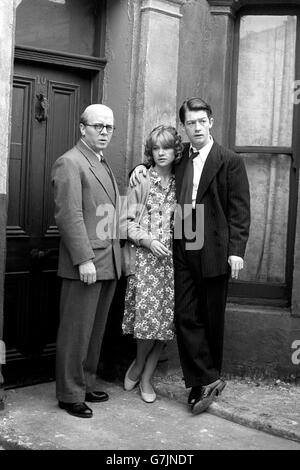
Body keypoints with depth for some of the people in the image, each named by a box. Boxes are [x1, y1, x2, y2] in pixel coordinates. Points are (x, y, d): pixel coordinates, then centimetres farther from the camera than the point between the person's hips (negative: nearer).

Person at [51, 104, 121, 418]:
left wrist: (116, 255, 15)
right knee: (76, 332, 0)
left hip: (108, 264, 9)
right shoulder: (69, 163, -8)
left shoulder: (103, 165, 20)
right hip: (85, 265, -9)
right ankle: (70, 395, 11)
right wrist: (84, 259, -21)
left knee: (95, 331, 15)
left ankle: (85, 385, 26)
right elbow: (69, 215, -16)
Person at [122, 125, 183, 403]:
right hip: (145, 257, -3)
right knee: (149, 315, -11)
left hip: (172, 258, 3)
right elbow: (129, 221, 1)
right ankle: (138, 364, 19)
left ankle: (146, 378, 17)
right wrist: (146, 239, -14)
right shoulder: (140, 181, 3)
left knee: (166, 319, 1)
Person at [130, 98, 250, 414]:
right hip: (183, 251, 4)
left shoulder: (230, 161, -1)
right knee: (185, 317, -1)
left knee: (211, 320, 8)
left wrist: (236, 250, -12)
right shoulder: (179, 158, 12)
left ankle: (204, 382, 21)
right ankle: (207, 381, 5)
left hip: (214, 252, -4)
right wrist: (141, 167, 9)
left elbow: (240, 210, -4)